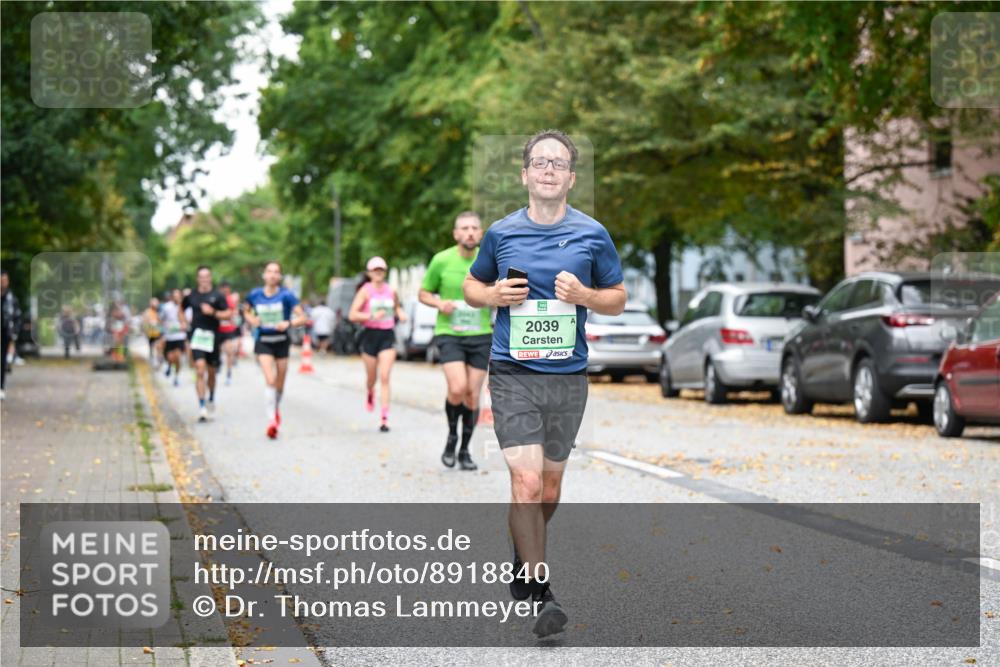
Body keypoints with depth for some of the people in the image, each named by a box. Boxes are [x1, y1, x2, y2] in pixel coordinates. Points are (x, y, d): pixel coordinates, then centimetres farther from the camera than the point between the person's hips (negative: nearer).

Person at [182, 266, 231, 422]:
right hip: (197, 336, 0)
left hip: (212, 337, 0)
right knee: (200, 370, -14)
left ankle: (211, 398, 40)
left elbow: (228, 314, -3)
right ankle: (202, 407, -14)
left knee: (211, 372, 12)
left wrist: (213, 312, -17)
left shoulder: (217, 295, -1)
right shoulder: (191, 295, 5)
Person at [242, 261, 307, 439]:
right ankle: (272, 420, -19)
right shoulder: (255, 295, -3)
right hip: (263, 342, 0)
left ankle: (276, 409, 42)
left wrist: (288, 323, -29)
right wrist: (252, 320, -3)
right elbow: (246, 311, 17)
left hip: (281, 341, 0)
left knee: (280, 383, 12)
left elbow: (302, 317, -11)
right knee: (270, 380, -17)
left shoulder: (286, 295, -10)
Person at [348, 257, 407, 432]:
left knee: (385, 378, -10)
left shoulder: (391, 291, 6)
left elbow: (397, 307, 27)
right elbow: (352, 315, -11)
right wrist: (372, 316, -23)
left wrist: (400, 313, 5)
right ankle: (369, 394, 51)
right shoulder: (365, 290, -4)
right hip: (370, 334, -1)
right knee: (371, 377, 12)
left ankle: (384, 418, -12)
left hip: (388, 335, 1)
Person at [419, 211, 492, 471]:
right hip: (449, 334, -2)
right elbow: (424, 293, 8)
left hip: (481, 335, 2)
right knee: (457, 389, -20)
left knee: (472, 396, 3)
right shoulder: (441, 260, -4)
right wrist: (439, 303, -12)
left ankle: (465, 450, 20)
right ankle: (451, 435, 7)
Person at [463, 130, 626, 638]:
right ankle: (540, 593, -8)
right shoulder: (501, 233, 3)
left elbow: (618, 299, 11)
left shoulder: (593, 235, 2)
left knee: (549, 487, 13)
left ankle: (524, 560, 40)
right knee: (526, 482, -14)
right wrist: (496, 295, -6)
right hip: (512, 372, -2)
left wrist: (585, 296, -11)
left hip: (568, 376, 2)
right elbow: (471, 287, 16)